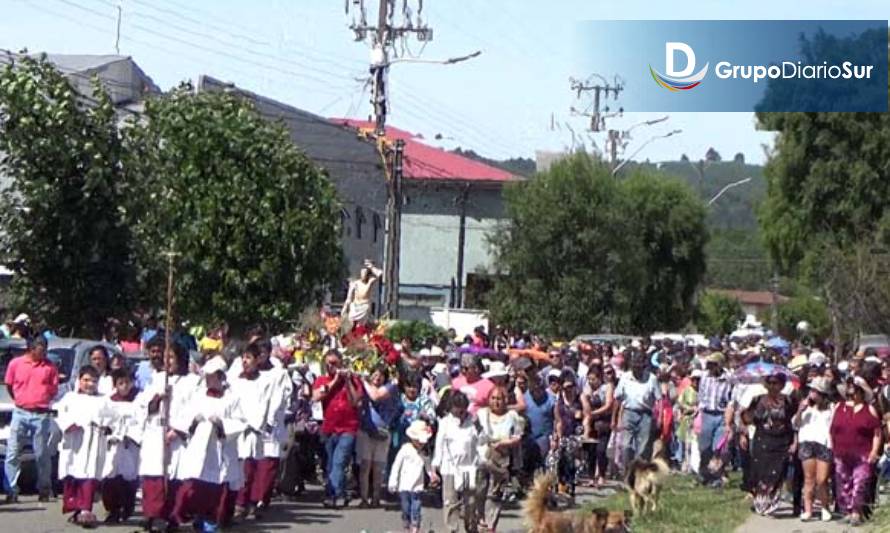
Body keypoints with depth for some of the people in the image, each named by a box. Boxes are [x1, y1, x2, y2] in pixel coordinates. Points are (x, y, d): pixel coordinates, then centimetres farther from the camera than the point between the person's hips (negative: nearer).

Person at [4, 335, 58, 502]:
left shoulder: (50, 367, 1)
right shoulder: (15, 363, 1)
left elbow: (54, 390, 9)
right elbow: (9, 385, 13)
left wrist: (41, 399, 2)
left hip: (41, 414, 0)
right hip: (20, 413, 0)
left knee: (42, 455, 5)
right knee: (13, 454, -2)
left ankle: (44, 490, 16)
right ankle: (11, 490, 2)